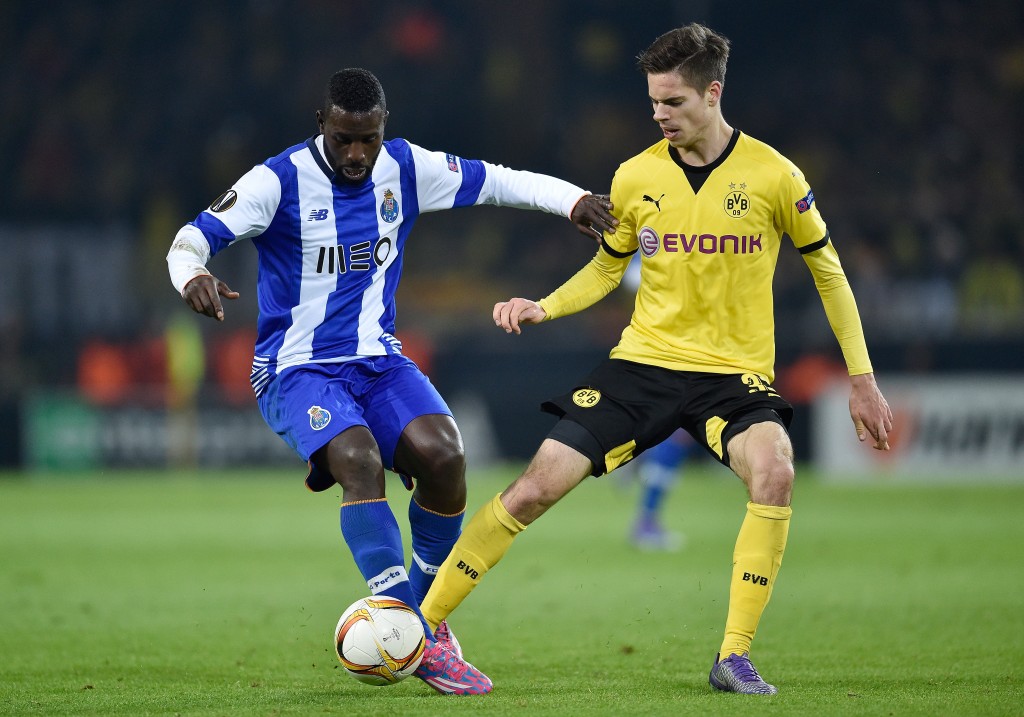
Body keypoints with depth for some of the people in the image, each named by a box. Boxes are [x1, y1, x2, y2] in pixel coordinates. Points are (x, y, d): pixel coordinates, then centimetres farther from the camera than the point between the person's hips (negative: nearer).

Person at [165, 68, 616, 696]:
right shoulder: (281, 180, -11)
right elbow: (193, 238, -16)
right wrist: (193, 275, -39)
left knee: (443, 454, -24)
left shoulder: (405, 168, 2)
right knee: (358, 458, -33)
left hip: (379, 361, 4)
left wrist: (573, 200, -6)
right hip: (298, 369, -4)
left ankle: (427, 616, -3)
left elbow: (496, 181, 10)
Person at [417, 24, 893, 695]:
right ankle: (422, 625, 7)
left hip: (734, 372, -2)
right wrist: (544, 307, -3)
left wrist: (862, 378, 5)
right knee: (536, 487, -8)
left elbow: (827, 268, 5)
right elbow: (607, 268, 16)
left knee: (775, 470, -33)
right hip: (643, 361, 2)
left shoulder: (772, 174, -7)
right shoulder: (636, 176, 0)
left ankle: (734, 657, -22)